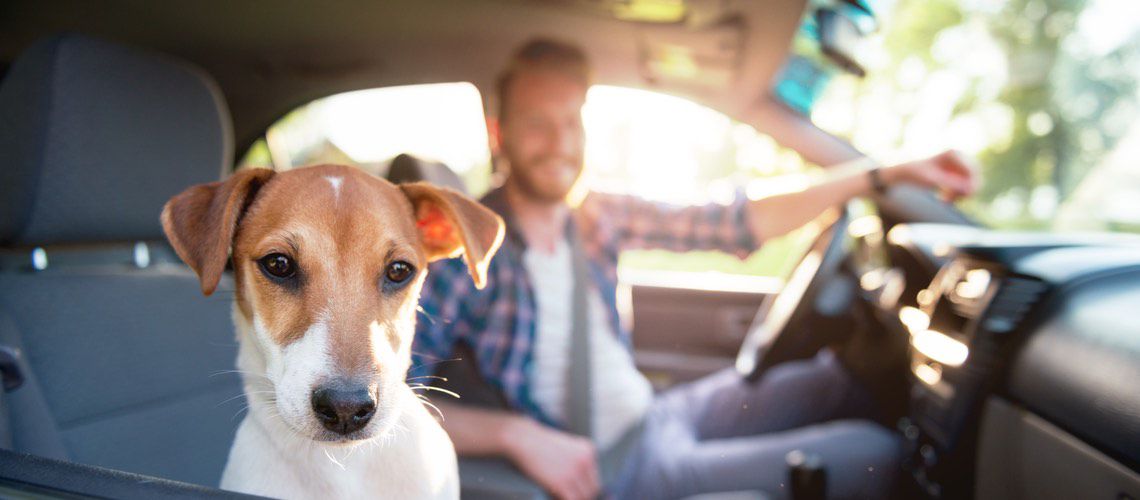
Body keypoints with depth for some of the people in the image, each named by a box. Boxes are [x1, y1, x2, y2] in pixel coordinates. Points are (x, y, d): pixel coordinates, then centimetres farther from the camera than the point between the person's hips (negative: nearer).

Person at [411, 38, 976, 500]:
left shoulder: (599, 217, -1)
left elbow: (737, 224, -1)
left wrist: (887, 174, -2)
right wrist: (517, 433, -31)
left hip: (656, 413, 7)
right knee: (873, 455, -12)